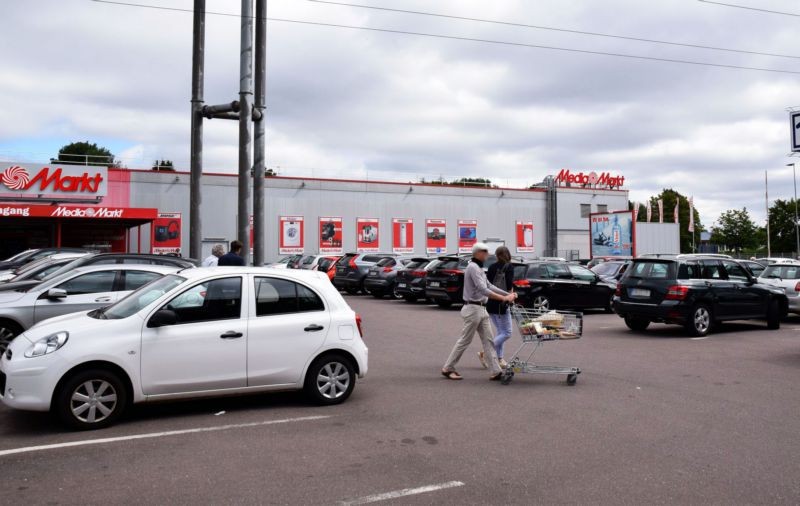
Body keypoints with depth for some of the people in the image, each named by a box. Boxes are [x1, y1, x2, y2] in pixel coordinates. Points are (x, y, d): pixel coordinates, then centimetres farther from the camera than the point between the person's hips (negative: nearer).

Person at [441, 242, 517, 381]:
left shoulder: (479, 268, 18)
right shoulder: (473, 267, -15)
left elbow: (489, 286, 16)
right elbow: (483, 290, -23)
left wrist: (508, 294, 8)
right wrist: (503, 298, -25)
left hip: (481, 309, 10)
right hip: (473, 308, -10)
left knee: (488, 340, 6)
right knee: (465, 340, -2)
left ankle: (496, 371, 7)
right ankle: (447, 368, 8)